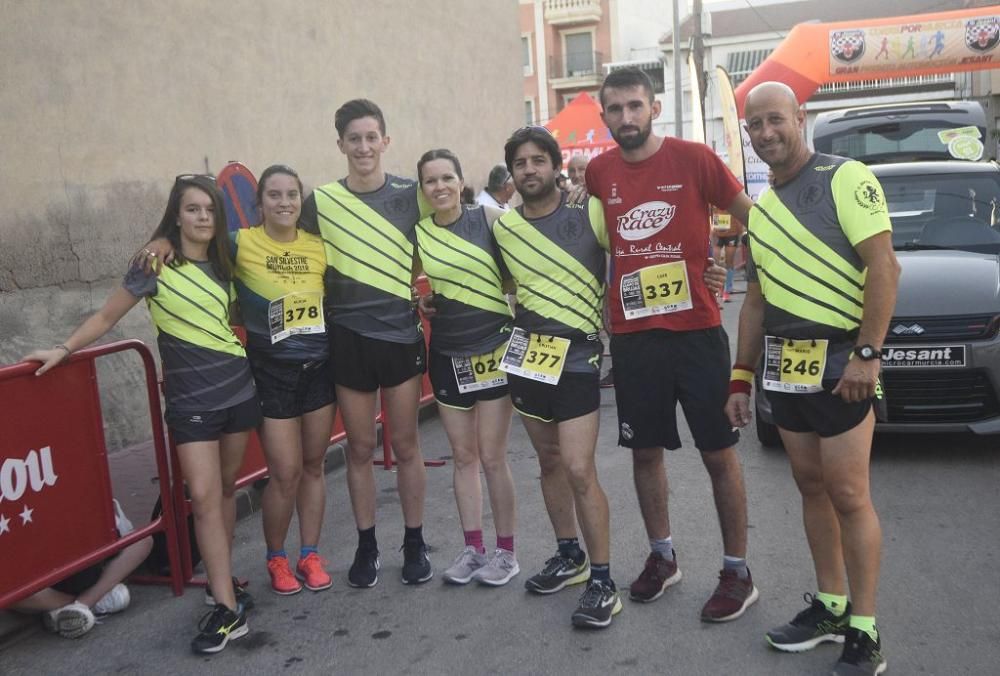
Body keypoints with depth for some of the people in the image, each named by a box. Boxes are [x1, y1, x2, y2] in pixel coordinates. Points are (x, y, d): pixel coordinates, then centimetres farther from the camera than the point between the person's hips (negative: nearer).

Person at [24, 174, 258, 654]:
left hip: (239, 392, 5)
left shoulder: (222, 262, 5)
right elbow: (107, 316, -2)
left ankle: (221, 579, 27)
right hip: (191, 401, -4)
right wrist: (64, 349, -5)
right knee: (204, 497, -10)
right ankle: (228, 608, -7)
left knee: (226, 489, 12)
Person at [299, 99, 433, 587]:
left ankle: (414, 543, 21)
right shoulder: (320, 201, 0)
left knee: (405, 445, 7)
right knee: (360, 447, 9)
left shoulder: (410, 195, -1)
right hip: (348, 338, 1)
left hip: (401, 333, 0)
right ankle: (366, 546, 23)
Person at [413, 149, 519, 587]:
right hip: (447, 355, 3)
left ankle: (506, 551, 16)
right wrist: (419, 302, -1)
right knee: (463, 456, 10)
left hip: (494, 348, -3)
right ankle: (473, 548, 23)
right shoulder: (417, 234, 3)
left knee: (492, 457, 1)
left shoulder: (488, 218, -6)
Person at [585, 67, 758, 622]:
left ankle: (737, 571, 19)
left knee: (718, 453, 4)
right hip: (631, 334, 4)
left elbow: (751, 216, 2)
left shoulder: (693, 158, -6)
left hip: (696, 329, -3)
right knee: (644, 450, 13)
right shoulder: (598, 173, 5)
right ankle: (662, 558, 32)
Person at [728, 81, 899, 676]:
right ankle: (830, 606, 27)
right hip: (784, 365, 7)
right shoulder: (760, 209, 14)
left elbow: (884, 267, -15)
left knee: (848, 496, -3)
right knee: (811, 487, 13)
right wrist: (741, 378, 15)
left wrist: (867, 354, -21)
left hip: (840, 363, -7)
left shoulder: (846, 179, -7)